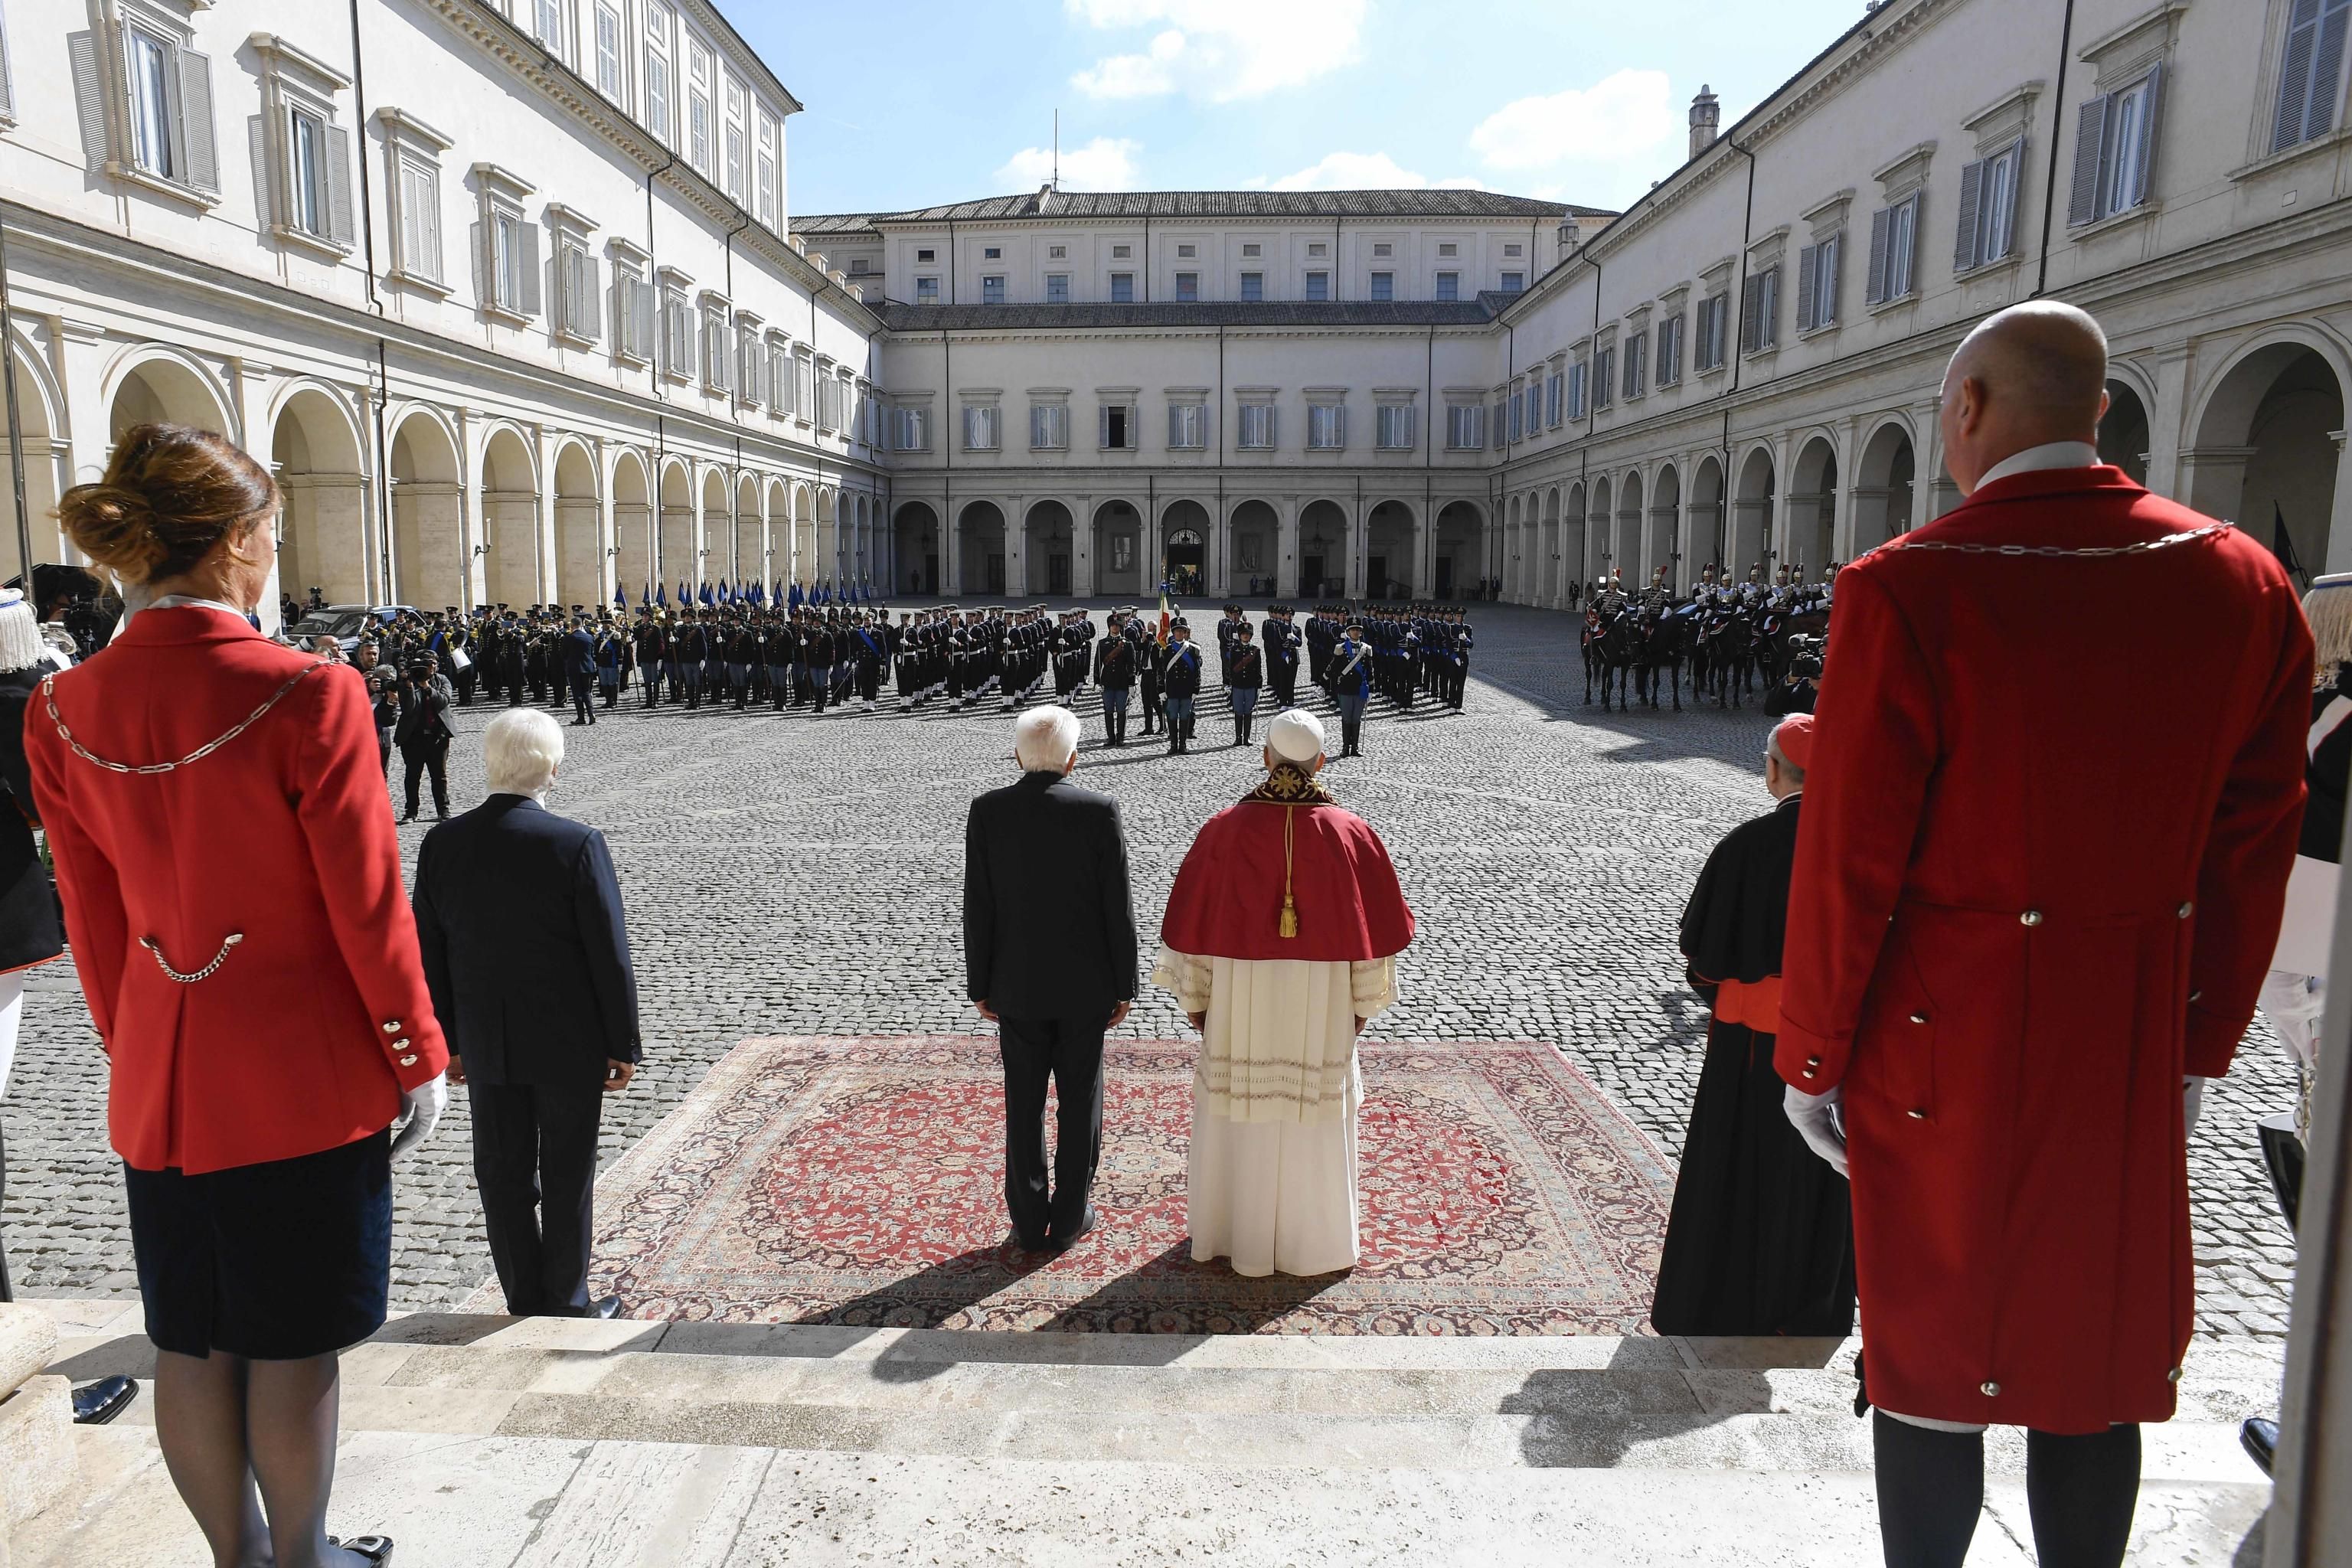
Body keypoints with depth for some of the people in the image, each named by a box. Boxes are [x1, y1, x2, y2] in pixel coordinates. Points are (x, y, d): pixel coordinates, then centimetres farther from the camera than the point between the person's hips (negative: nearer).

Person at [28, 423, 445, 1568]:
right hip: (309, 1078, -5)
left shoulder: (62, 713, -2)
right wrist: (419, 1058, -3)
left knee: (190, 1344, 18)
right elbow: (369, 910, -15)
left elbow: (93, 923, 6)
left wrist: (135, 1049, 19)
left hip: (160, 1082, 6)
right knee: (293, 1346, 11)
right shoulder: (309, 696, -20)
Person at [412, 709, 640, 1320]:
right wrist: (622, 1045, -4)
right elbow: (609, 955, -14)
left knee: (502, 1173, 15)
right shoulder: (576, 844, -18)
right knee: (567, 1176, 11)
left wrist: (449, 1039, 14)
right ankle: (566, 1302, 22)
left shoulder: (441, 843, -4)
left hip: (485, 1043, 4)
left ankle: (524, 1300, 27)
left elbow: (431, 954, 3)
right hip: (570, 1044, -3)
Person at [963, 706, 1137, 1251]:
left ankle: (1029, 1222, 21)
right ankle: (1069, 1219, 21)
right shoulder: (1099, 811, -11)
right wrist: (1123, 986, 1)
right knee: (1080, 1101, 12)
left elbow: (978, 909, -4)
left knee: (1023, 1104, 12)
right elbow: (1117, 908, -9)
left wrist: (980, 986, 6)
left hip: (1017, 986, 1)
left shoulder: (987, 811, -7)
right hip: (1084, 985, -1)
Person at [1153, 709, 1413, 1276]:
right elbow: (1374, 928, -3)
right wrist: (1363, 1000, 9)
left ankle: (1238, 1231, 29)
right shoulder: (1350, 834, -10)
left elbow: (1194, 922, -6)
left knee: (1240, 1108, 15)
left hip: (1242, 1000, 0)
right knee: (1315, 1113, 15)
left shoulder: (1226, 830, -12)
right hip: (1322, 1005, 0)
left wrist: (1194, 995, 6)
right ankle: (1313, 1236, 30)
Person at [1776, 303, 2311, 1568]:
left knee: (1933, 1356, 13)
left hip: (1941, 1047, -4)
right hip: (2130, 1057, 5)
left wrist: (1810, 1059, -4)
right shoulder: (2246, 584, -1)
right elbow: (2252, 854, 4)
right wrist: (2197, 1048, 14)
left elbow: (1846, 865, -15)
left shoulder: (1907, 589, -18)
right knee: (2097, 1361, 19)